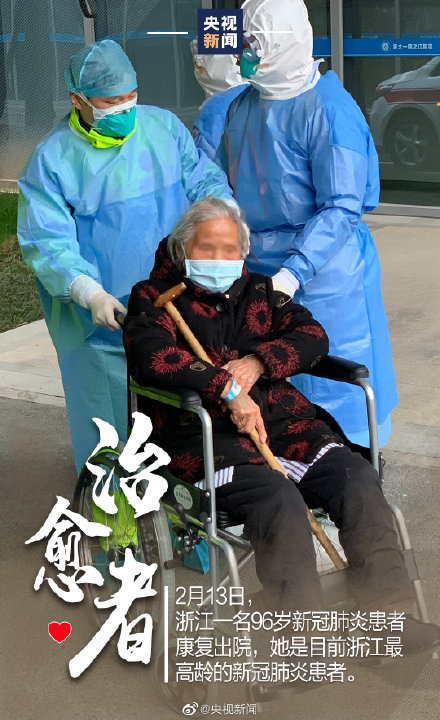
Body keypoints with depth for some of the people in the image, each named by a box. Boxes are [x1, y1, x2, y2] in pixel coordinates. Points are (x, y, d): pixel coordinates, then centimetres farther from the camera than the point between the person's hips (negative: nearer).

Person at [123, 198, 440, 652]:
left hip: (280, 418, 5)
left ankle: (391, 615, -21)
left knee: (358, 478, -20)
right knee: (278, 499, -32)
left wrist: (258, 361, -8)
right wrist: (228, 389, -20)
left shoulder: (258, 291, 24)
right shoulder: (153, 297, 8)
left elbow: (312, 335, 11)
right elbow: (152, 357, -13)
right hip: (203, 431, -5)